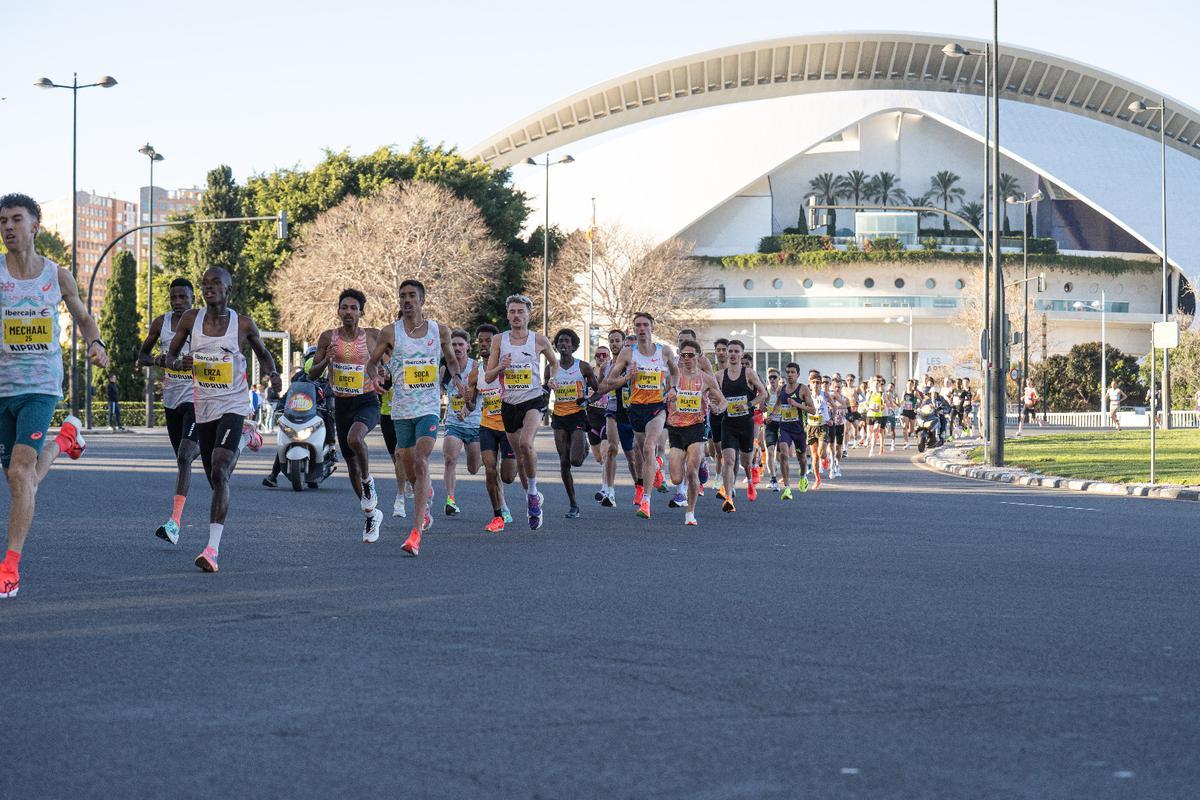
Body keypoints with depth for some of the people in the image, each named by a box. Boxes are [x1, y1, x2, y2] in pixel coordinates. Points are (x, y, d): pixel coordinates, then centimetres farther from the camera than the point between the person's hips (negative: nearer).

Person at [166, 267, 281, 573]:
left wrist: (273, 373, -6)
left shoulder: (243, 324, -2)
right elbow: (170, 355, 11)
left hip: (233, 406, -4)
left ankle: (213, 548, -28)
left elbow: (263, 353, 15)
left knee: (219, 473, -21)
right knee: (215, 478, 14)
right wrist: (179, 362, -13)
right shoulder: (191, 319, 3)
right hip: (203, 408, 4)